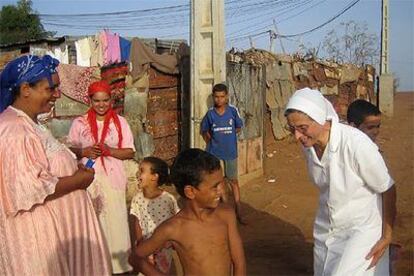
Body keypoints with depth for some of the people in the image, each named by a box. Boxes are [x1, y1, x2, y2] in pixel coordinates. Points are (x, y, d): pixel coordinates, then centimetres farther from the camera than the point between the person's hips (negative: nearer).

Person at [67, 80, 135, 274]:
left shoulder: (120, 122, 3)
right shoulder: (79, 123, 3)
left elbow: (130, 152, 2)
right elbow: (70, 150, 7)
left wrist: (110, 150, -14)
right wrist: (84, 152, -13)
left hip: (113, 178, 0)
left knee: (114, 221, 0)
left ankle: (117, 262, 14)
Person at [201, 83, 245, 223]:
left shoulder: (233, 110, -9)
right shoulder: (210, 113, -6)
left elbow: (238, 127, 5)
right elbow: (204, 131, 7)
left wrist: (227, 136, -2)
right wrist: (212, 141, -2)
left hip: (230, 152, -1)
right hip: (215, 153, 1)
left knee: (234, 181, 6)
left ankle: (238, 210, 14)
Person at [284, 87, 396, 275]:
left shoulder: (357, 144, -28)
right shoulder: (308, 145, -9)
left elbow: (387, 190, -15)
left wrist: (387, 237, -8)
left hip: (361, 229, -6)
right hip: (326, 230, 6)